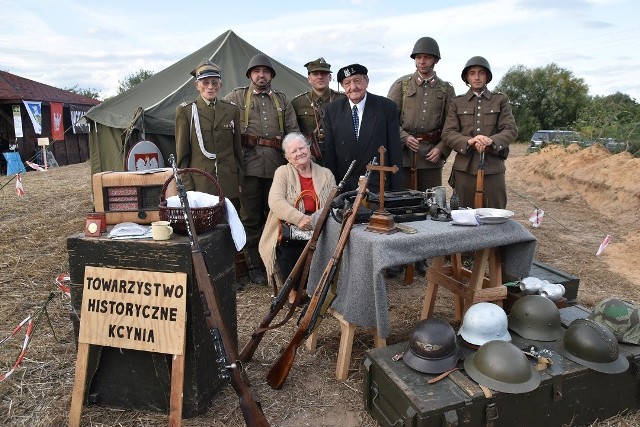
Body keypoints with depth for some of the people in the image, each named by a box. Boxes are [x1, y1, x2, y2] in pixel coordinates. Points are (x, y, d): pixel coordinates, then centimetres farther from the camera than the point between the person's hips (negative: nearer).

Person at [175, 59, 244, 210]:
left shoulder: (232, 110, 11)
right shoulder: (185, 111, 3)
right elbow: (182, 154, 2)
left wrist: (240, 182, 9)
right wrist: (186, 187, -4)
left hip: (230, 185, 2)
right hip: (200, 184, -2)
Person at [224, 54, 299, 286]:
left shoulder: (281, 99, 16)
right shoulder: (237, 96, 8)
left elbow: (293, 131, 14)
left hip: (277, 167, 3)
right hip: (249, 167, -2)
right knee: (251, 219, 1)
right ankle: (254, 266, 11)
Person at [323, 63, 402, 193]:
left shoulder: (387, 107, -3)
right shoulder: (332, 110, 4)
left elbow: (395, 153, -3)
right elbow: (329, 153, 4)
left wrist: (396, 191, -5)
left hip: (377, 187, -1)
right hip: (343, 188, 2)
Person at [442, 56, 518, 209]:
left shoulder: (501, 100, 13)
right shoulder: (457, 102, 13)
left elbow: (511, 130, 2)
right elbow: (447, 133, 1)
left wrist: (491, 141, -18)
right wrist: (469, 141, -18)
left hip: (493, 169, 0)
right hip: (464, 168, 0)